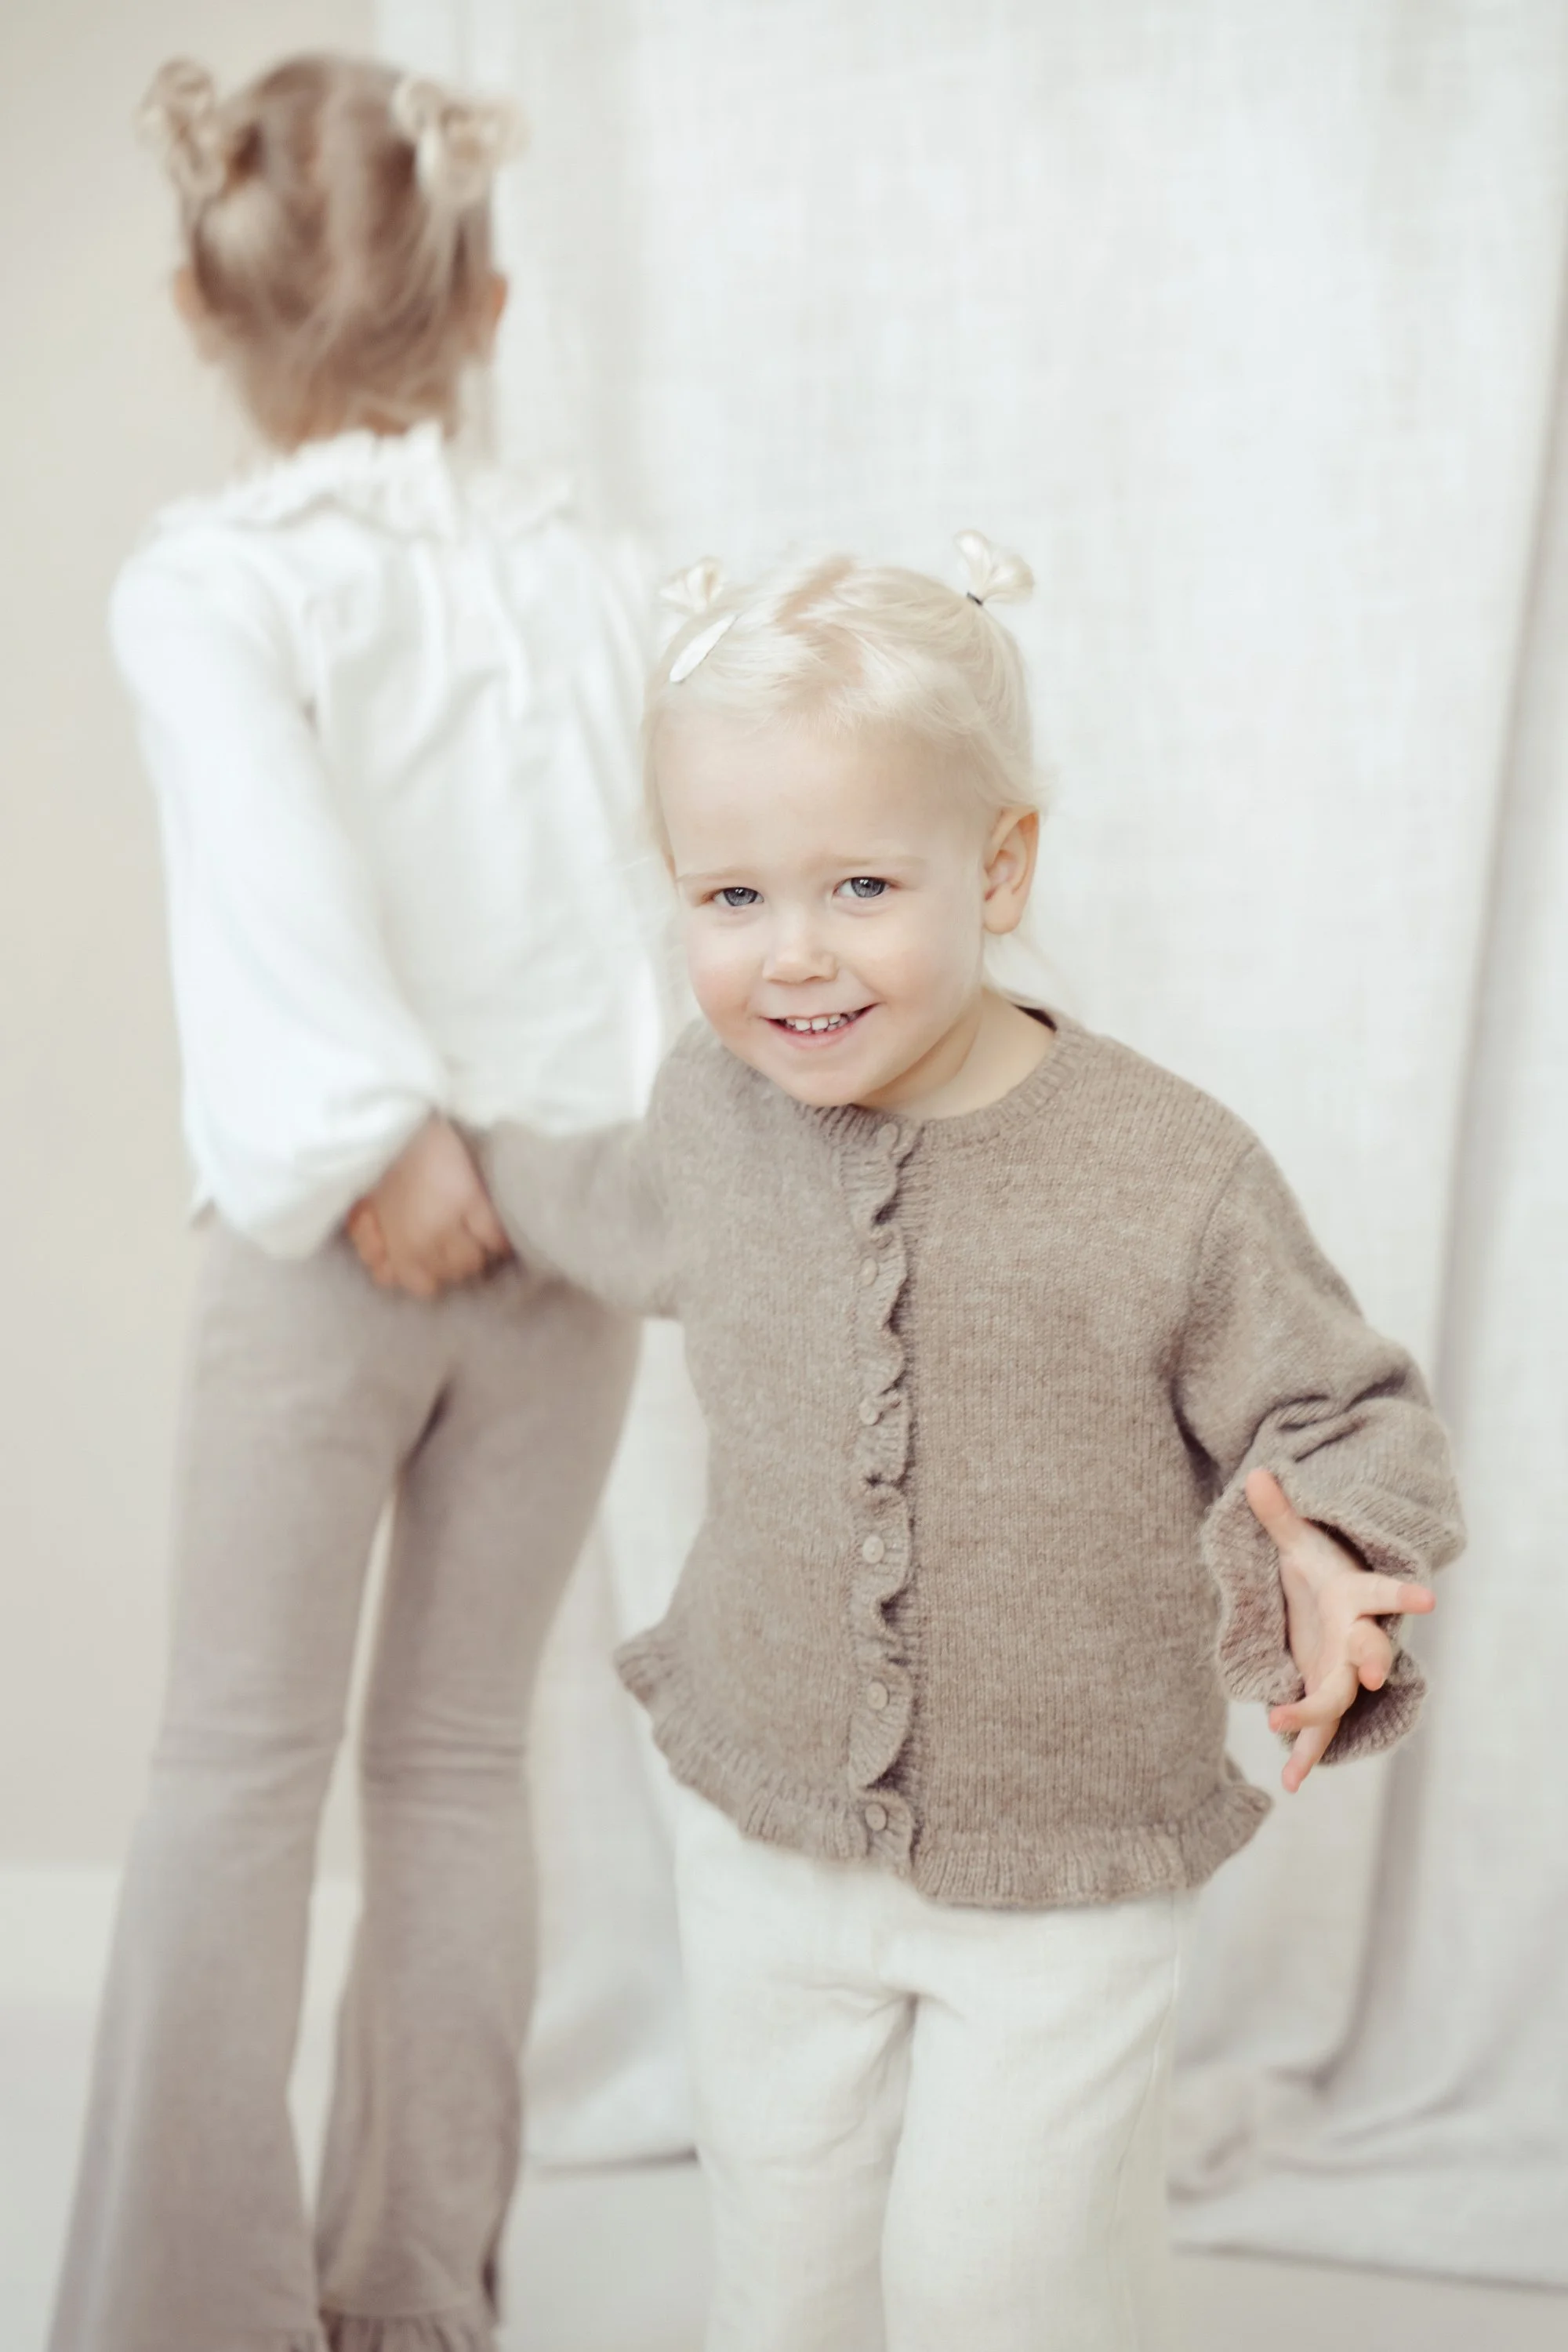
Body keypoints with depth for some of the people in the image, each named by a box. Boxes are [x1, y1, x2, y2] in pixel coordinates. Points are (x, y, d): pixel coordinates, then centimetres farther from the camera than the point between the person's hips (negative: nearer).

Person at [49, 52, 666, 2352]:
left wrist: (390, 1131, -23)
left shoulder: (205, 577, -9)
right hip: (580, 1226, 4)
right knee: (463, 1756, 13)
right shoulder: (587, 569, 3)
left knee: (238, 1768, 10)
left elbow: (266, 817, -28)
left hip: (335, 1245, -3)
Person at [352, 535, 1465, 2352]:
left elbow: (1344, 1417, -10)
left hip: (1064, 1880, -4)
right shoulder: (717, 1110, -6)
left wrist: (1316, 1558, -30)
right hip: (762, 1839, 4)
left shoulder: (1172, 1175, -20)